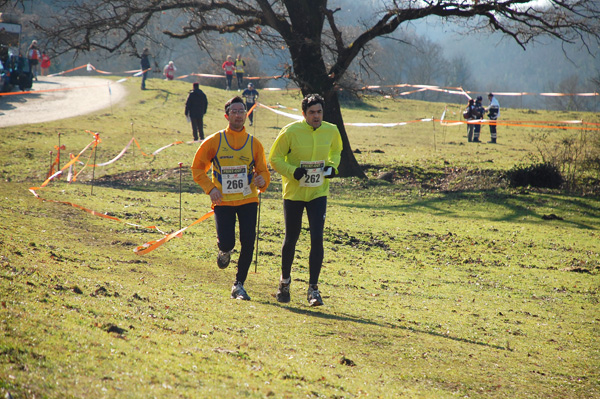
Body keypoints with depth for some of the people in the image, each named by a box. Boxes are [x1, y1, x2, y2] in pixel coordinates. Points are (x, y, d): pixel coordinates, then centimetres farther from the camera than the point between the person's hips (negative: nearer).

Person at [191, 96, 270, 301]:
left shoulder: (254, 143, 4)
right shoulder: (214, 141, -1)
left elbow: (262, 171, 12)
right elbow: (197, 168, 4)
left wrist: (262, 181, -13)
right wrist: (210, 188, -10)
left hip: (248, 200, 2)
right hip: (223, 201, -1)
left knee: (248, 243, -7)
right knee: (227, 242, -11)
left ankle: (239, 285, 7)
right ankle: (224, 251, 29)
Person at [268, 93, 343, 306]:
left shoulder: (331, 131, -3)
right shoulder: (291, 131, -13)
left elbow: (336, 151, 19)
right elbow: (275, 158, -6)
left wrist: (332, 166, -1)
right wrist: (293, 171, -22)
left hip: (318, 193, 2)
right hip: (293, 192, -2)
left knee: (317, 239, -10)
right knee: (291, 239, 9)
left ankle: (313, 289, -3)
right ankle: (285, 281, 33)